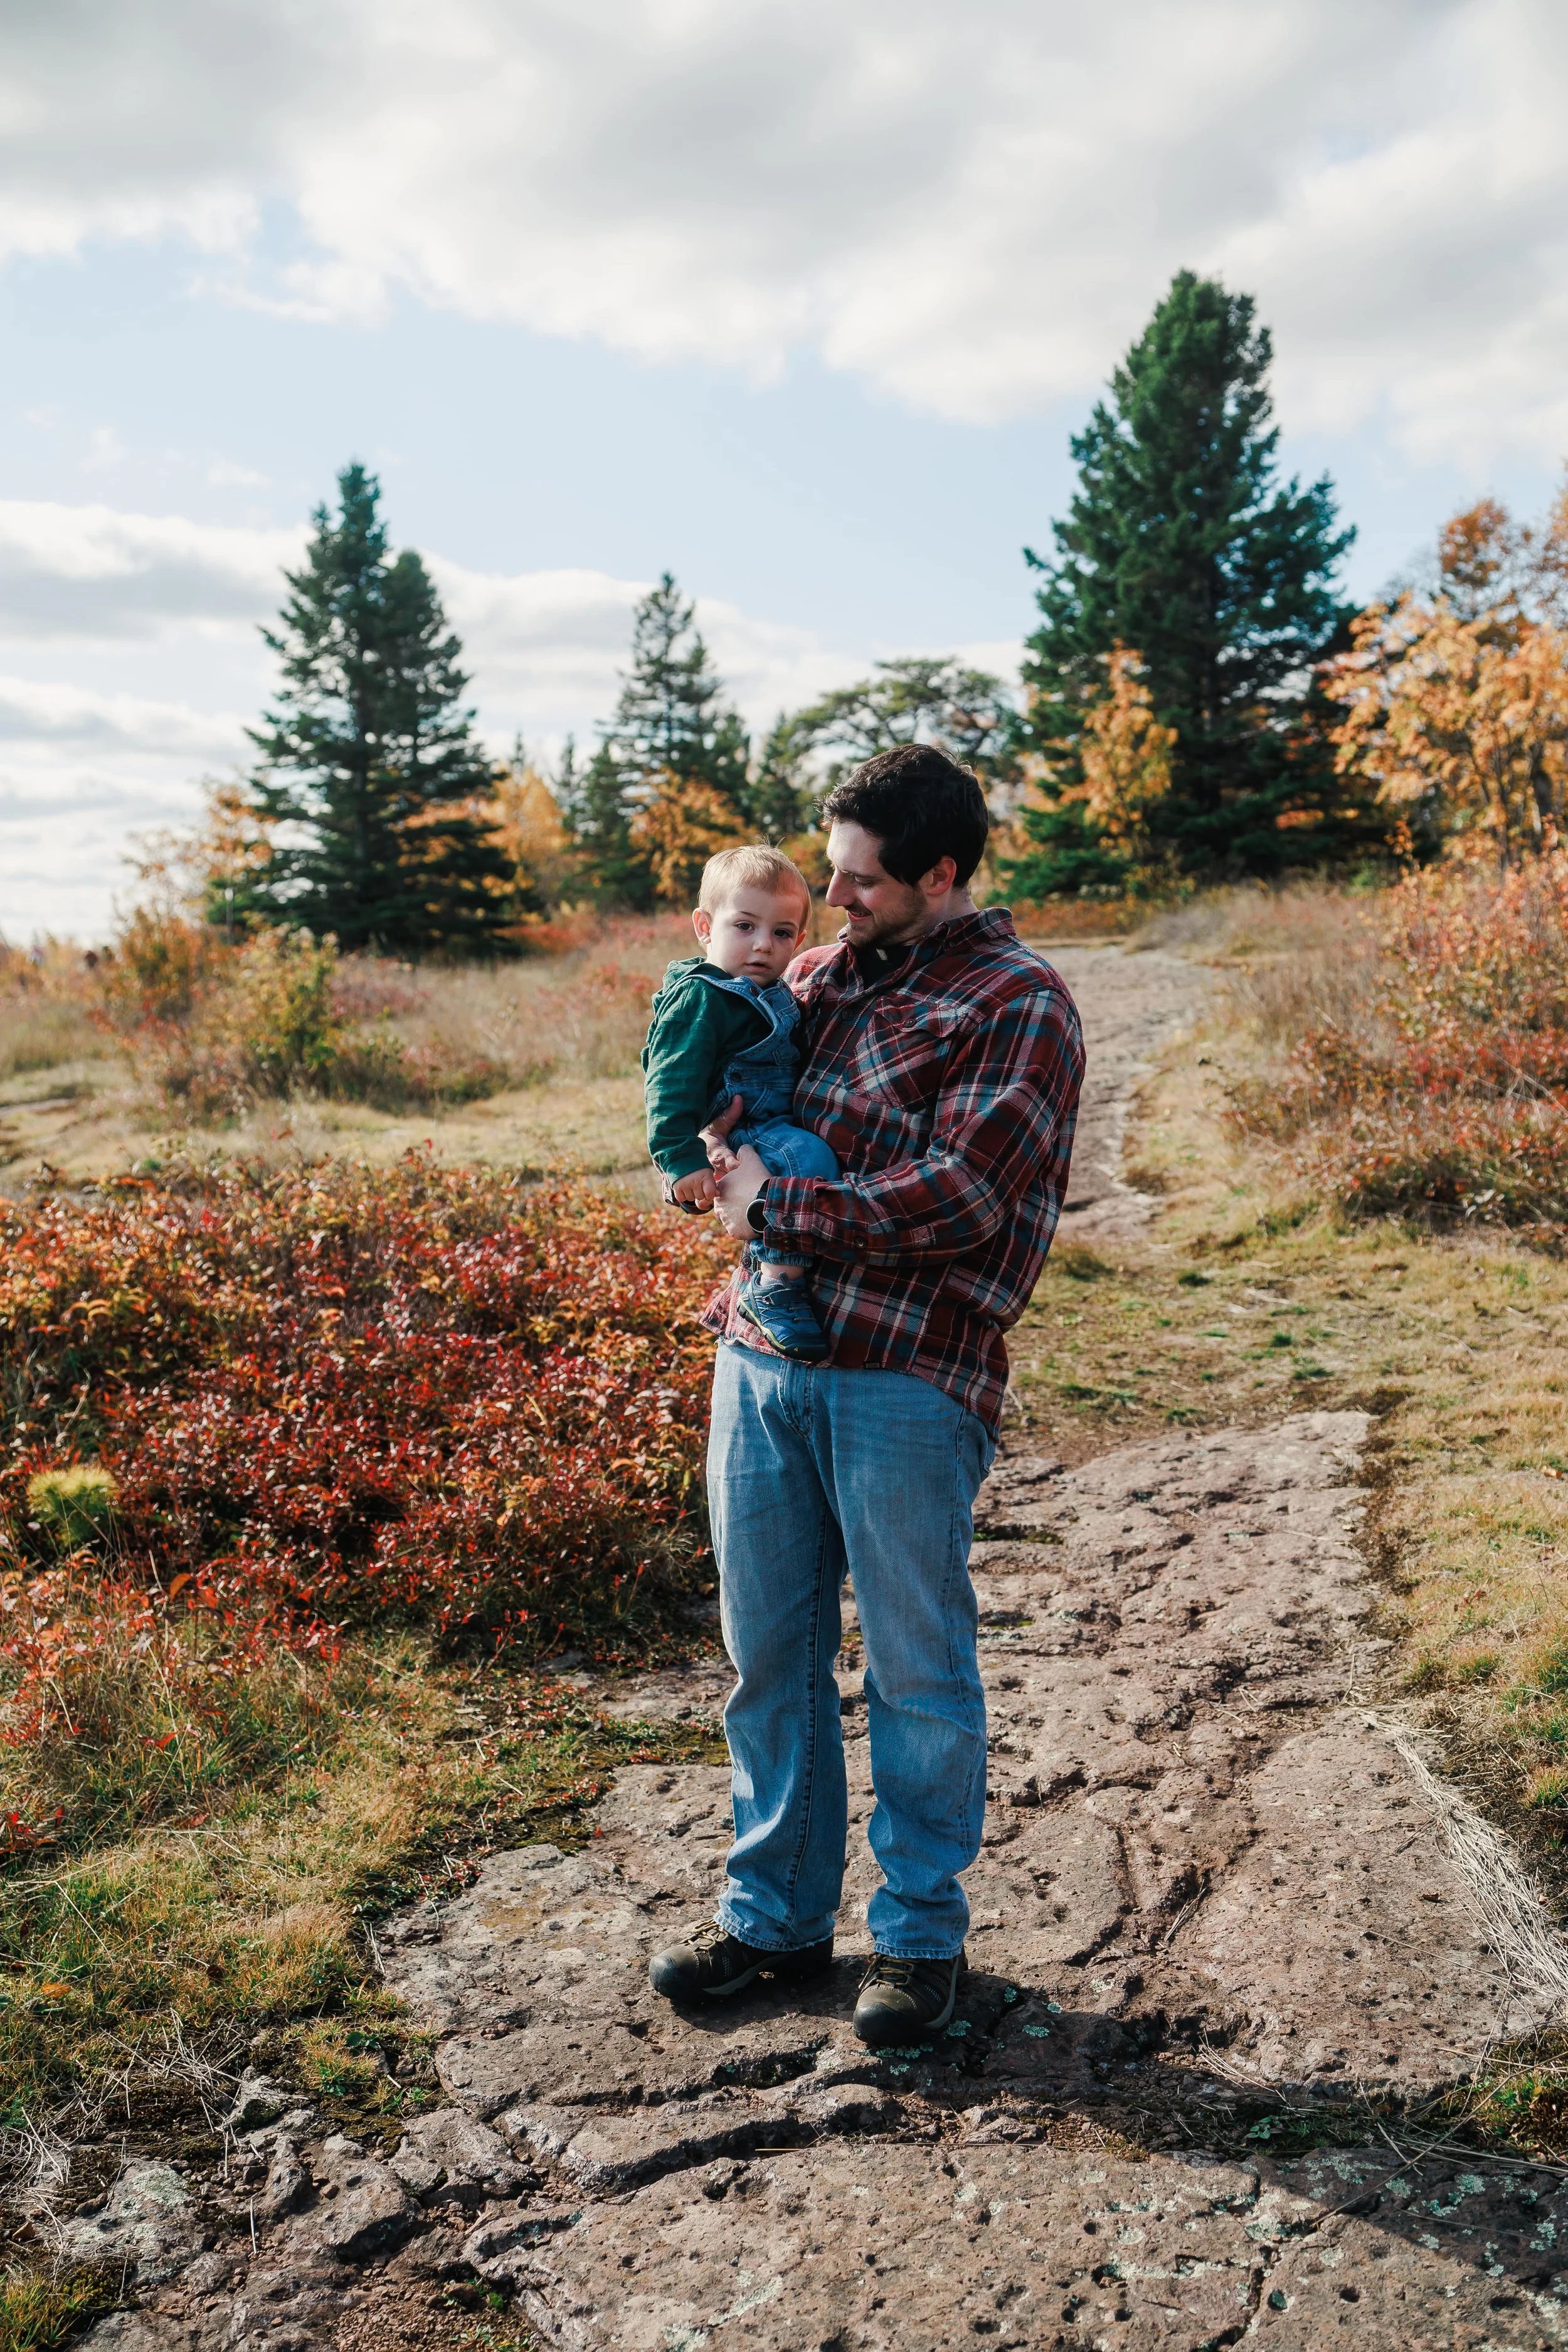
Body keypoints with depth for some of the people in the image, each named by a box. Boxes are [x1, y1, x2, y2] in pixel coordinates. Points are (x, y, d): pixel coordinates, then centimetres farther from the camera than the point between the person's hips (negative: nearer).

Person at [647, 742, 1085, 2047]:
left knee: (917, 1670, 8)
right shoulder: (817, 974, 15)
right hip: (761, 1351, 6)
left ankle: (921, 1932, 27)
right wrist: (715, 1148, 2)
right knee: (767, 1652, 14)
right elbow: (711, 1097, 26)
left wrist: (774, 1204, -9)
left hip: (906, 1378, -6)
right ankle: (776, 1914, 32)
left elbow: (954, 1202, -16)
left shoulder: (1017, 1004, -6)